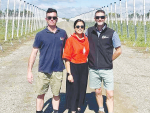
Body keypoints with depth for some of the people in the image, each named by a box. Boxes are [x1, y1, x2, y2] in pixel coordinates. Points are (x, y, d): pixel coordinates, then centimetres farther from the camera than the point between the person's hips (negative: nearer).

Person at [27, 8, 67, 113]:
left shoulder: (63, 33, 4)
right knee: (41, 94, 8)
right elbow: (34, 52, 0)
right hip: (44, 70, -1)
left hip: (58, 70, 1)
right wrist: (29, 71, -4)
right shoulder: (40, 35, -2)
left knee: (56, 94, 12)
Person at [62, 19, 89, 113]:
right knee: (73, 90, 4)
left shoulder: (86, 39, 5)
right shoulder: (70, 40, -10)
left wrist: (88, 69, 10)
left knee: (82, 89, 14)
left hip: (84, 67, 5)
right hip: (74, 67, -5)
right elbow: (67, 58, -11)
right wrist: (69, 74, -14)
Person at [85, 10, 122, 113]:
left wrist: (109, 61, 1)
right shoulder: (89, 31, 3)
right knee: (98, 92, 15)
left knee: (110, 94, -4)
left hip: (107, 69, -2)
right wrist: (90, 58, 9)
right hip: (93, 69, 3)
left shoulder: (111, 33, -4)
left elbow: (119, 51, 2)